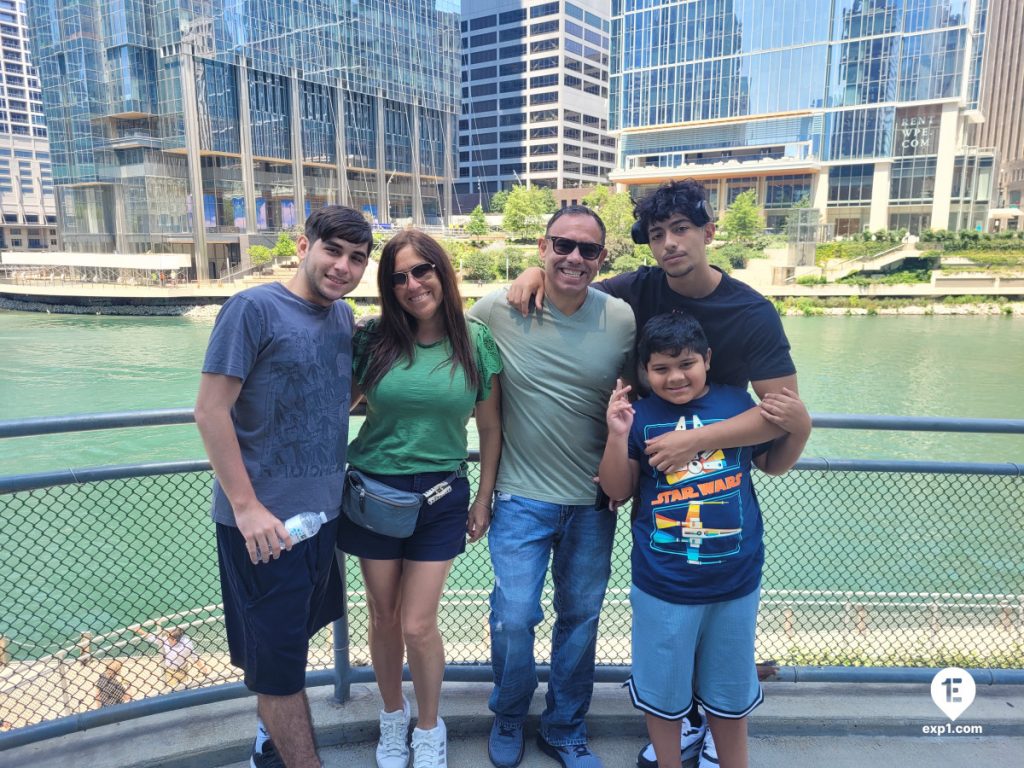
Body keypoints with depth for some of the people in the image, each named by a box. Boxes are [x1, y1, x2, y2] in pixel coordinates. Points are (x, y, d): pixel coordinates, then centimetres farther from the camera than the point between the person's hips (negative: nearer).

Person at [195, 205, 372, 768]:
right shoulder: (254, 308, -14)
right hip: (264, 520, -7)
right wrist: (246, 507, -18)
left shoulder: (344, 316, 6)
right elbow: (210, 410, -16)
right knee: (278, 658, 5)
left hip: (323, 511, 8)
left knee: (291, 641, 23)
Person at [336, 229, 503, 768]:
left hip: (441, 495, -1)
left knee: (418, 626, 2)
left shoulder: (476, 341, -5)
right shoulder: (373, 339, -4)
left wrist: (483, 499, 4)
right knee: (384, 618, 14)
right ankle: (393, 718, 41)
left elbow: (490, 428, 2)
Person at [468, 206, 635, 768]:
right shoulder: (496, 311, -9)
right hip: (523, 496, -2)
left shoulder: (623, 320, -5)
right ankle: (508, 717, 32)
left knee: (581, 618, 15)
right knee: (514, 619, -2)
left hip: (594, 500, 3)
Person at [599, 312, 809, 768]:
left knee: (729, 687, 23)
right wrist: (617, 436, -19)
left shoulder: (736, 402, -5)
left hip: (735, 580, 1)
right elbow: (618, 491, -5)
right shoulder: (640, 416, -8)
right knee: (663, 688, 17)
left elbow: (773, 465, 10)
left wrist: (799, 429, -8)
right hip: (663, 585, -1)